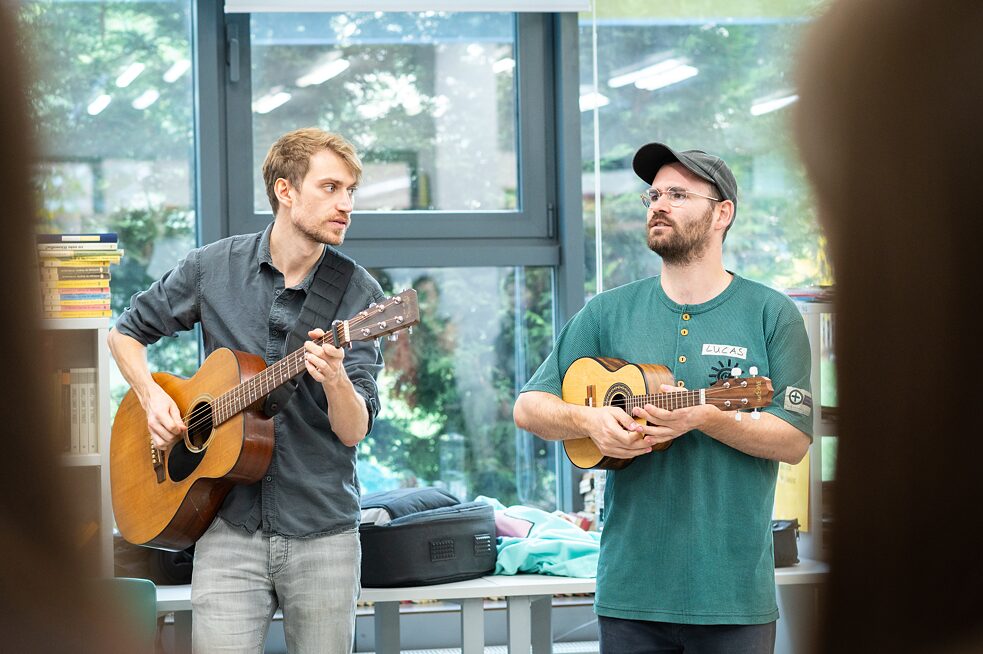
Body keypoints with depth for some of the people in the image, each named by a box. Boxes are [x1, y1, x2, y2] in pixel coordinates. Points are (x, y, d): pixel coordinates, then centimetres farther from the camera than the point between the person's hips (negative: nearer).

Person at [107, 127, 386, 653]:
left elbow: (354, 432, -7)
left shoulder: (357, 293, -2)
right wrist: (152, 398, 0)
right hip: (230, 526, 0)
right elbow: (126, 332, 18)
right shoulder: (212, 268, 2)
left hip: (322, 531, 0)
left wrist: (335, 381, -27)